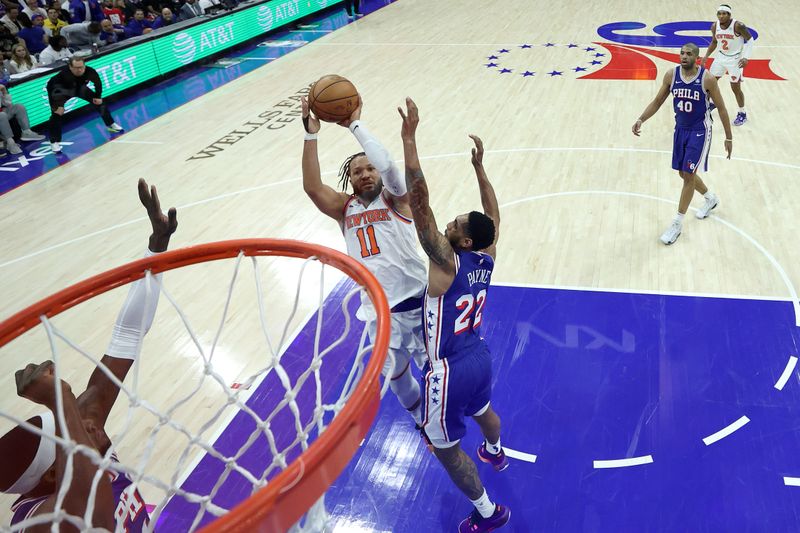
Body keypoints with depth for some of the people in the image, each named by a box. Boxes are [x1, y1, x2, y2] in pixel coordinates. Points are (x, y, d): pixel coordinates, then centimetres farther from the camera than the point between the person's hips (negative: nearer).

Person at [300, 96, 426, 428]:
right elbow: (312, 187, -12)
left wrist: (355, 124, -17)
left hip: (416, 301, -3)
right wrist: (311, 133, -17)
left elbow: (388, 167, -22)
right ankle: (418, 412, 49)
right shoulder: (345, 209, 5)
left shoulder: (395, 199, -2)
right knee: (395, 373, 18)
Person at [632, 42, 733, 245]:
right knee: (684, 174, 14)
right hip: (681, 128, 5)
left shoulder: (707, 78, -18)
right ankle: (711, 199, 43)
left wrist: (729, 137, -6)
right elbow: (658, 102, 3)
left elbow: (721, 108, -9)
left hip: (699, 131, -5)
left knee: (688, 175, -6)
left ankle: (677, 224, 3)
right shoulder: (671, 74, -7)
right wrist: (641, 119, -13)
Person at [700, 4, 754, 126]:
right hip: (721, 57, 5)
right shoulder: (714, 26, -7)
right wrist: (706, 56, 4)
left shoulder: (738, 26, -23)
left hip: (735, 59, -5)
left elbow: (750, 40, -13)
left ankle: (742, 113, 14)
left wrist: (746, 57, -23)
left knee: (735, 88, -3)